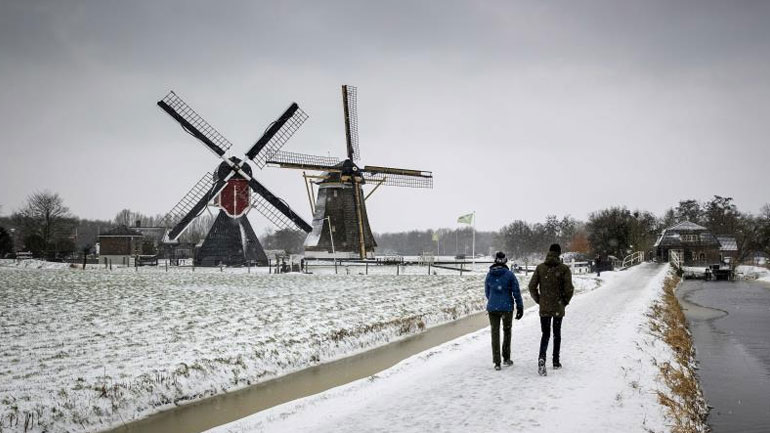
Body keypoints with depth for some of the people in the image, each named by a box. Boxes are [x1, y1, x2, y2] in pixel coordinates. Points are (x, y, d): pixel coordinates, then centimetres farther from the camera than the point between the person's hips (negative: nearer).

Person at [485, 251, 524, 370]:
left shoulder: (489, 275, 0)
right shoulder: (509, 274, -9)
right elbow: (516, 292, -8)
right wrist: (520, 307, 0)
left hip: (492, 308, 1)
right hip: (507, 307, -1)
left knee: (495, 334, 6)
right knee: (507, 331, 18)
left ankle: (496, 362, 0)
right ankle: (506, 358, 25)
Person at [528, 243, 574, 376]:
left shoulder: (540, 267, -1)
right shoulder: (564, 268, -8)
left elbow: (532, 286, -4)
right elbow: (569, 288, -13)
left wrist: (538, 300, 8)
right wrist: (565, 301, 4)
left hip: (544, 307, 1)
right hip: (558, 308, -1)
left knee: (545, 334, 6)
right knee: (557, 334, 14)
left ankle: (542, 358, -18)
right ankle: (556, 362, 21)